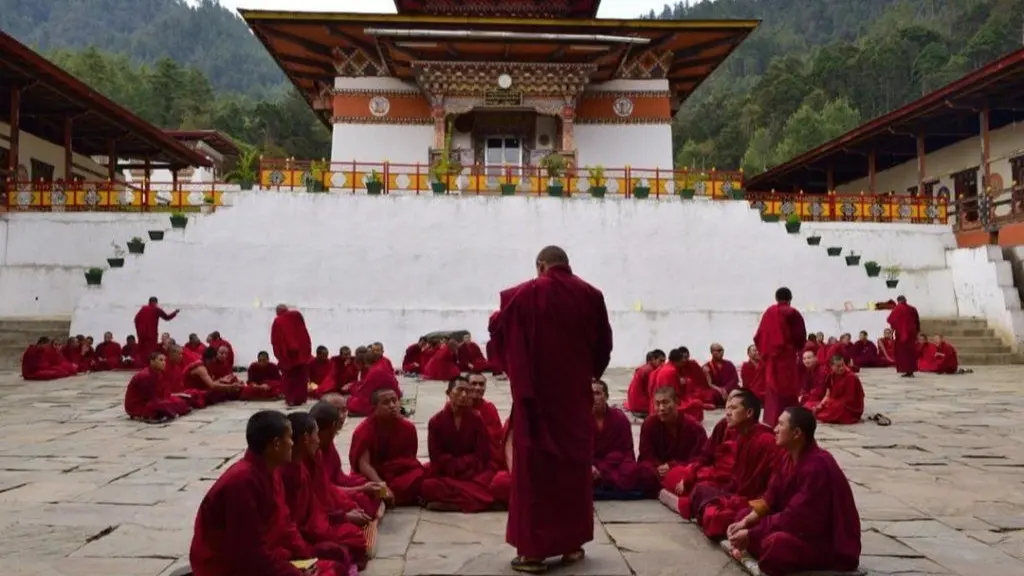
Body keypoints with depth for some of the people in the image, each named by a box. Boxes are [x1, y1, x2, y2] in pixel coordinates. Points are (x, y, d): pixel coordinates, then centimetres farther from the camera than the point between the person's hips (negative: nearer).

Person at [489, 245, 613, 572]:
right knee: (576, 465, 13)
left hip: (535, 395, -3)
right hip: (577, 396, 3)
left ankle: (533, 549, 6)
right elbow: (604, 345, 6)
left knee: (534, 467, 4)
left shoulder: (522, 295, -7)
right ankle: (572, 545, 21)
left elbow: (499, 334, 4)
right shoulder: (590, 296, 0)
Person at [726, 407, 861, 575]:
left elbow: (795, 518, -28)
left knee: (775, 544, -36)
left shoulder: (817, 467, -26)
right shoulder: (790, 457, 3)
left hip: (833, 544, -9)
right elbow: (771, 499, 7)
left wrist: (751, 535, -22)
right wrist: (745, 522, -8)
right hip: (805, 527, 9)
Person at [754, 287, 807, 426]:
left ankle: (771, 419, 9)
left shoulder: (769, 312, 4)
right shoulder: (793, 313, -6)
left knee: (773, 387, 9)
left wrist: (764, 351, 12)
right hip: (788, 355, -3)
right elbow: (801, 336, -5)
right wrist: (799, 350, 13)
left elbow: (759, 335, 3)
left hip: (771, 355, 3)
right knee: (789, 387, 4)